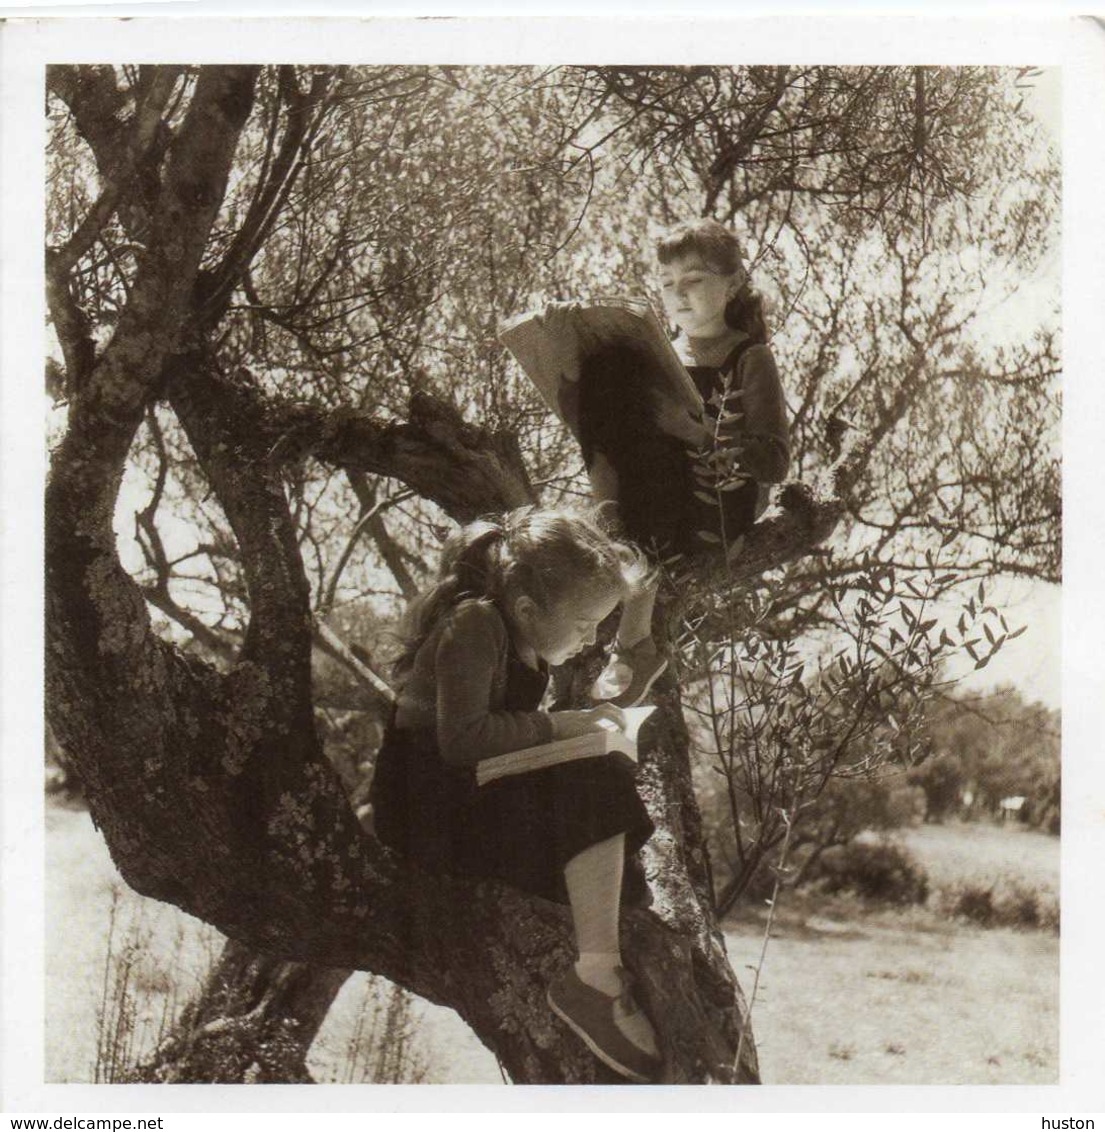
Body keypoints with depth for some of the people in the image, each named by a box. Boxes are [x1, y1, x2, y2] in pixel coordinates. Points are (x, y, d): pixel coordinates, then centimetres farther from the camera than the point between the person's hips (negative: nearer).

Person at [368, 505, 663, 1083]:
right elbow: (461, 736, -26)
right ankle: (594, 978, -28)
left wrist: (587, 718, 5)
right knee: (597, 785, -24)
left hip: (473, 795, 10)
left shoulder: (518, 638, 13)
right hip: (429, 802, -10)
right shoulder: (474, 623, -17)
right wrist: (558, 725, -20)